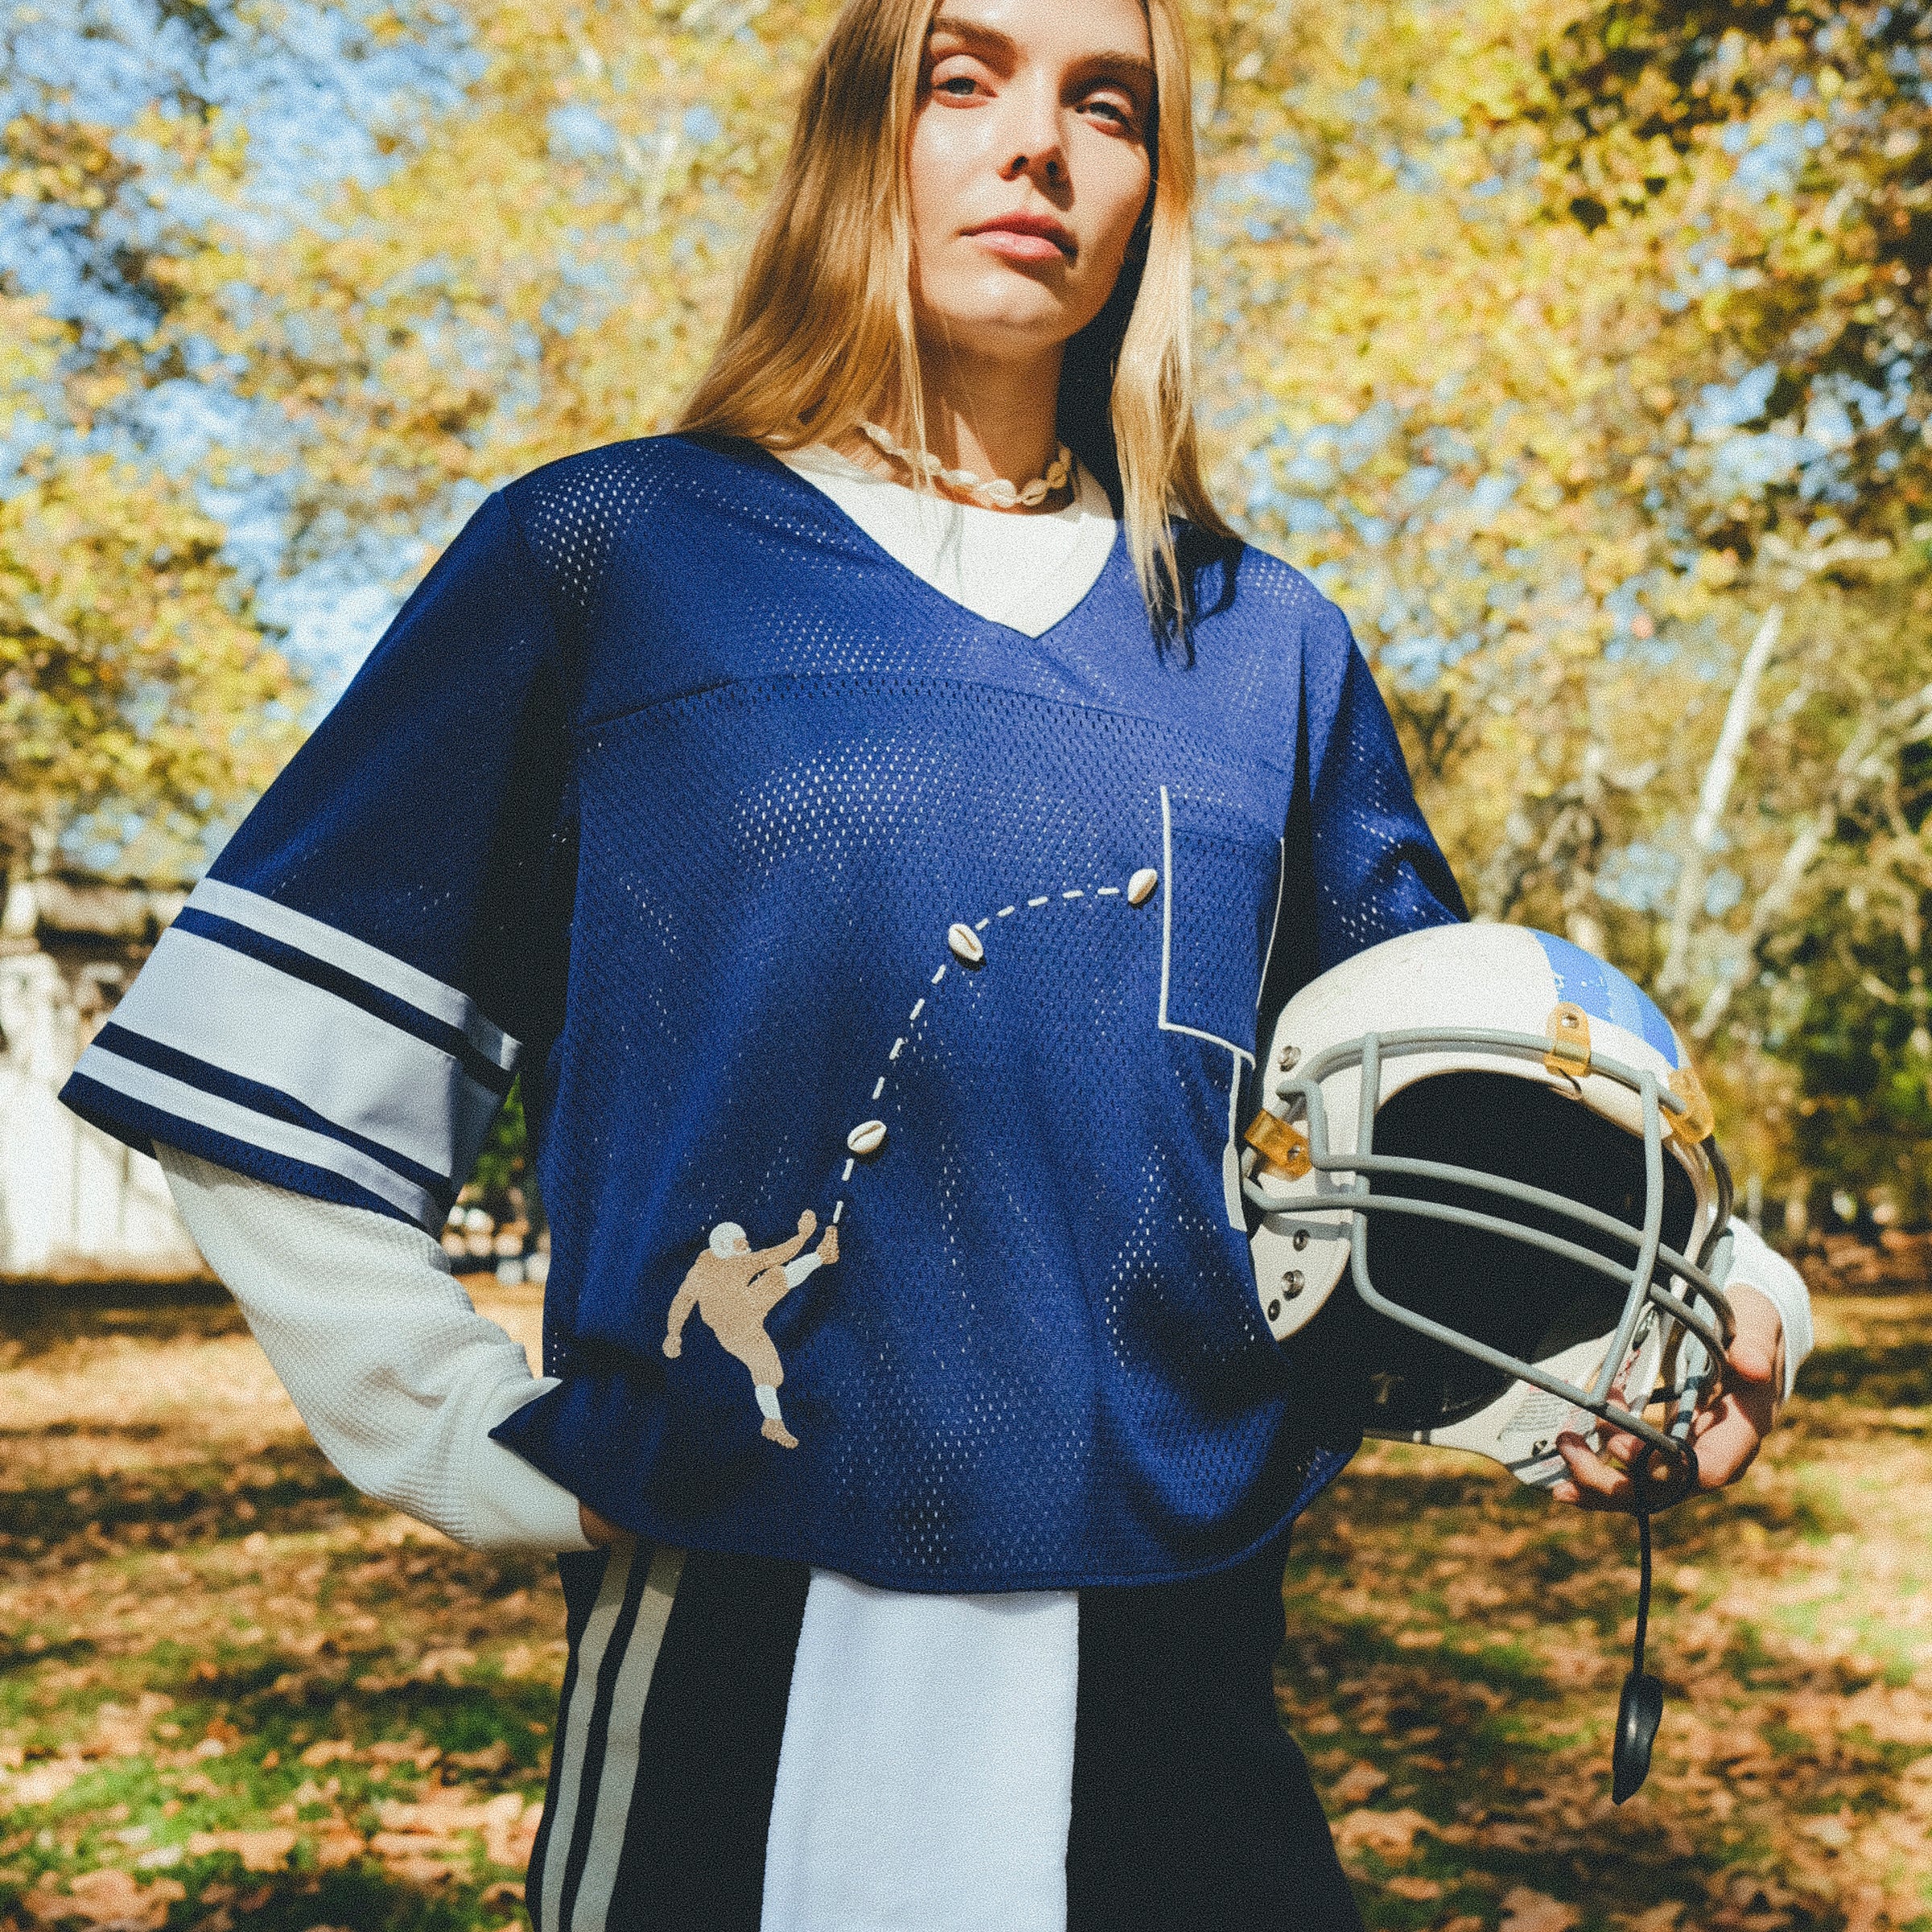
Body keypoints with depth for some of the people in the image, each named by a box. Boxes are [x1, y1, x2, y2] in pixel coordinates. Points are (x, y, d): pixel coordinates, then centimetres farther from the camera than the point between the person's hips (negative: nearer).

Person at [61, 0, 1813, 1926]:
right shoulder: (611, 554, 0)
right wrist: (486, 1441, -7)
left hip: (1184, 1688, 3)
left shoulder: (1266, 645, 10)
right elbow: (275, 1070, 0)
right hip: (741, 1670, -3)